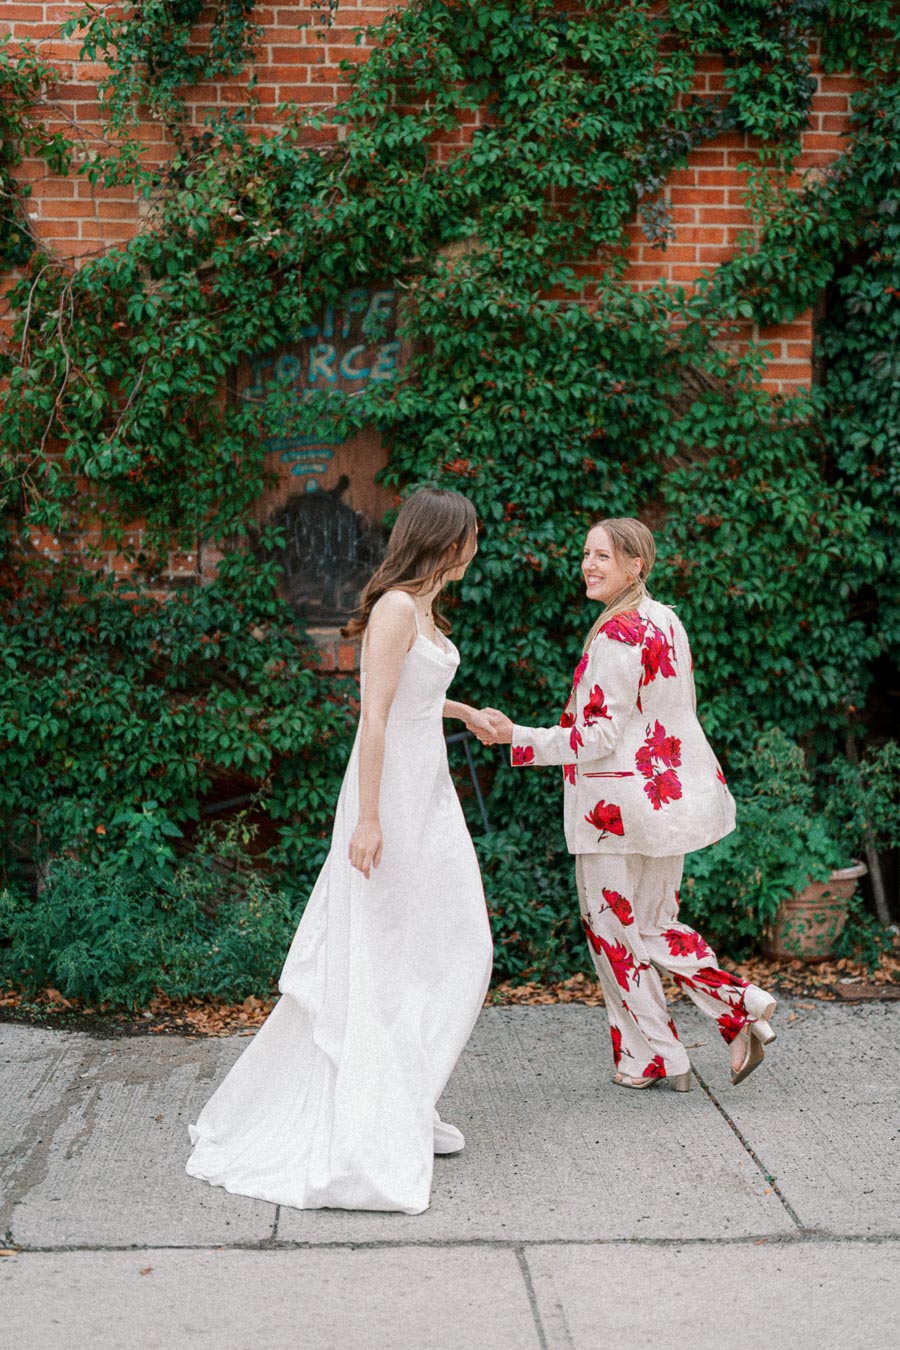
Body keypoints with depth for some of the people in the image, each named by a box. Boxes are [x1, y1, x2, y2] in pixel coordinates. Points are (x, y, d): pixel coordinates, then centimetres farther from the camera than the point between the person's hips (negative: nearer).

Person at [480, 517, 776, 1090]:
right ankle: (742, 1006, 9)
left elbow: (603, 735, -20)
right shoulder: (666, 623, 9)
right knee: (654, 923, 19)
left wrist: (517, 737, -20)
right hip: (670, 795, 9)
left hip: (620, 804, -9)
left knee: (614, 925, 6)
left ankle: (651, 1057, 15)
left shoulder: (617, 635, -19)